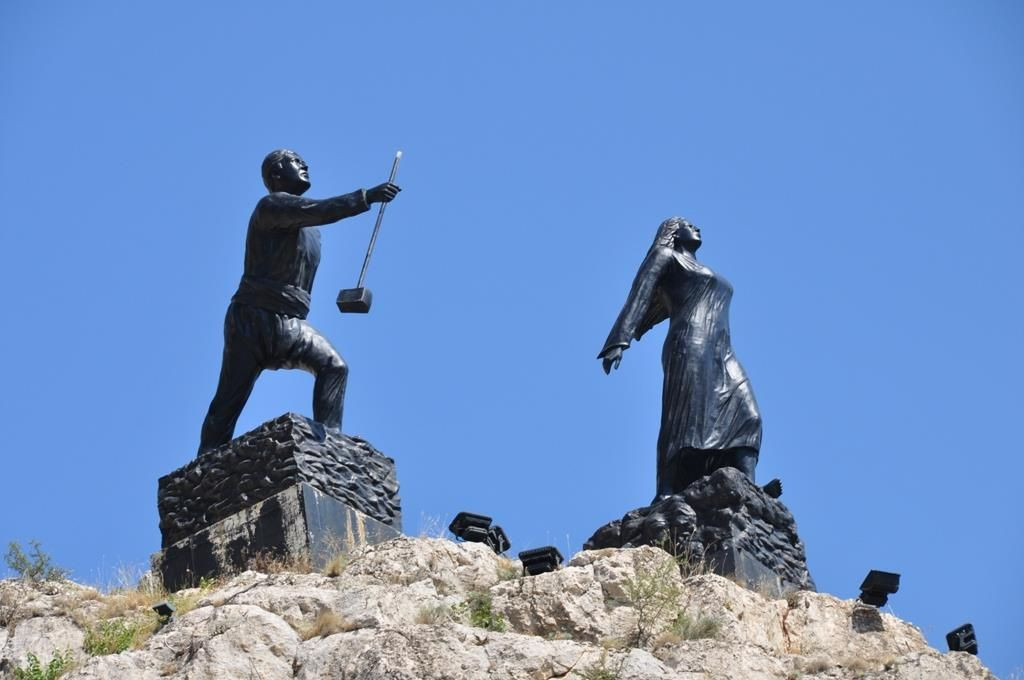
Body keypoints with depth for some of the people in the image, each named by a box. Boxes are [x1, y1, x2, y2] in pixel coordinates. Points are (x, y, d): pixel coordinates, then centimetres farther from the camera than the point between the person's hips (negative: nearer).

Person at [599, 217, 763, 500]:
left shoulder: (707, 275, 37)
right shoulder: (665, 255, 14)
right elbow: (638, 297, 0)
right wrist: (619, 342, -13)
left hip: (721, 355, 7)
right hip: (690, 345, -7)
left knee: (746, 418, -13)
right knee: (686, 418, -22)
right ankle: (666, 493, -32)